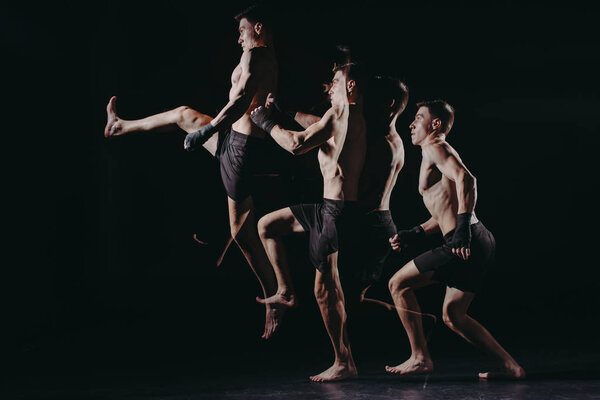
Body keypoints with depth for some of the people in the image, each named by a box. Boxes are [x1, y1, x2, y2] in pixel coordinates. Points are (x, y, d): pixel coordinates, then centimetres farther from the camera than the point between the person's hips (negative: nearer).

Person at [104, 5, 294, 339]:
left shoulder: (254, 55, -15)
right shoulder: (272, 60, 14)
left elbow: (241, 100, -28)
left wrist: (206, 131, -24)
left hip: (239, 143, -10)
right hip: (235, 136, 10)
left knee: (243, 231, -5)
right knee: (183, 114, 27)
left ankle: (275, 299, 1)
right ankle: (122, 127, 52)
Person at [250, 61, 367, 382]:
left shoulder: (341, 112, -12)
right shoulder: (354, 116, 17)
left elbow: (297, 145, -15)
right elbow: (317, 127, 35)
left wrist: (267, 123, -1)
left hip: (337, 209, -10)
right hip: (329, 207, 10)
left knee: (325, 288, -5)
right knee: (267, 225, 18)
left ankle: (344, 363, 2)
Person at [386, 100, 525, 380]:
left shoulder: (435, 147, -3)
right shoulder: (439, 152, 27)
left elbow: (466, 180, -22)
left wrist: (462, 228, -29)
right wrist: (413, 235, 27)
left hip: (465, 242, -10)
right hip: (478, 242, 10)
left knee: (399, 284, -1)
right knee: (453, 316, 17)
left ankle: (420, 357, 3)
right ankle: (510, 366, 16)